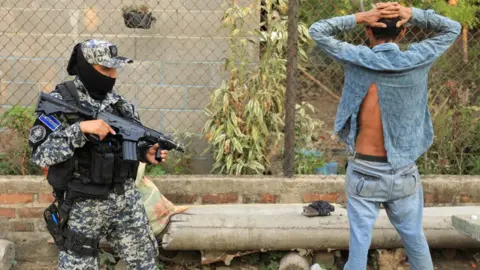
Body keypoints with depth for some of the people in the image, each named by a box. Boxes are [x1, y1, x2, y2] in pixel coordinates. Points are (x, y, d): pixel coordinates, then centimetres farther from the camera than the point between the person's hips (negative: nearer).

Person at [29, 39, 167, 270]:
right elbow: (40, 154, -20)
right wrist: (80, 129, -28)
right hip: (83, 206, -5)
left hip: (125, 199, 5)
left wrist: (146, 153, -7)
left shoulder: (119, 101, 5)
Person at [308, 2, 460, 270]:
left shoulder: (357, 59, -10)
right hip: (404, 173, 1)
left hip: (364, 171, -1)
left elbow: (317, 31, 2)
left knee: (359, 242, 5)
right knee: (415, 240, 17)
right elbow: (453, 28, 7)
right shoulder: (417, 60, -9)